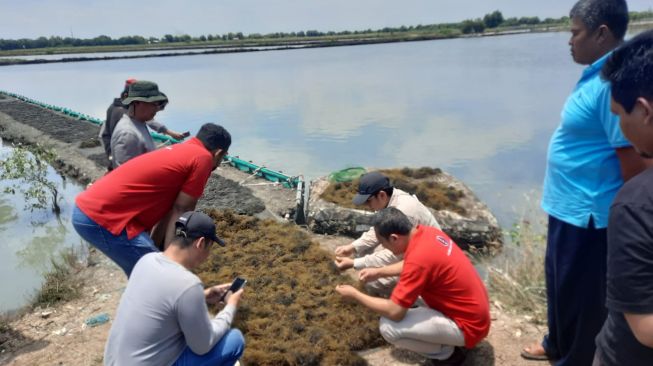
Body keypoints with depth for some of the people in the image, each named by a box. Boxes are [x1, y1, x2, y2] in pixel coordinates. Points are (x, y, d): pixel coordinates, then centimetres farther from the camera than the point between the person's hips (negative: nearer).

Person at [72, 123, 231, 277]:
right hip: (103, 218, -10)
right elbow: (179, 213, -8)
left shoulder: (178, 150, 20)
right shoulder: (203, 157, -7)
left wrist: (152, 250, 26)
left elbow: (163, 209, 23)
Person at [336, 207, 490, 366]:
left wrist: (355, 294, -11)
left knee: (388, 327, -18)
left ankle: (447, 353, 3)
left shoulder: (419, 257, -29)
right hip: (474, 310, 9)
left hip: (468, 325, -9)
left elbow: (394, 312, -24)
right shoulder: (428, 232, -3)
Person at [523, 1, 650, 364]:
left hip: (588, 215, -10)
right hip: (569, 208, 10)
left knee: (580, 294, 9)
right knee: (560, 284, 25)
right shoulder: (596, 75, 9)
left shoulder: (612, 82, -23)